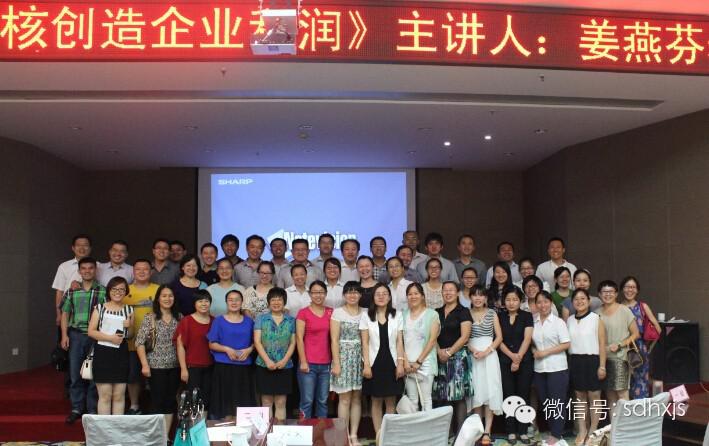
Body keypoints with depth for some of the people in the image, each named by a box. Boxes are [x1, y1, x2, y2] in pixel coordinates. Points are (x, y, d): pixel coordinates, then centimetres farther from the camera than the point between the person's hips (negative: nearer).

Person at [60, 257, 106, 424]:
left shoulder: (103, 291, -1)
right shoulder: (72, 291, 7)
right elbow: (65, 313, 11)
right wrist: (64, 335, 2)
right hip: (76, 335, 2)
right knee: (75, 374, 8)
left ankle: (92, 410, 15)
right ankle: (77, 408, 19)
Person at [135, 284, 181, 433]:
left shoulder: (179, 317, 6)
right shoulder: (150, 318, -5)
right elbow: (139, 342, -8)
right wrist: (144, 364, -14)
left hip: (174, 366, 4)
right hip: (156, 366, -4)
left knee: (171, 400, 8)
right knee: (158, 400, 0)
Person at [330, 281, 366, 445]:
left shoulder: (365, 313, 9)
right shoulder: (338, 312, -1)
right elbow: (334, 340, -5)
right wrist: (336, 363, -11)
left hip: (360, 357, 3)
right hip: (343, 356, -3)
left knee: (357, 398, 6)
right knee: (345, 399, -2)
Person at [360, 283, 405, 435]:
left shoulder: (397, 315, 5)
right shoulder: (366, 316, 2)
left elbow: (399, 341, 3)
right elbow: (365, 343, 0)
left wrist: (400, 363, -4)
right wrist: (366, 365, -8)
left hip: (391, 362, 1)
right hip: (375, 362, -1)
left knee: (391, 401, 4)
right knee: (376, 401, 4)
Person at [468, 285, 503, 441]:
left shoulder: (492, 313, 5)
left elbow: (499, 337, 2)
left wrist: (486, 351, -11)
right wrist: (473, 350, -14)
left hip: (490, 354, 0)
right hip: (472, 355, 0)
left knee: (490, 391, -4)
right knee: (476, 391, 0)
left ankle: (487, 431, -3)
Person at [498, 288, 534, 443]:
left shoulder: (527, 316, 5)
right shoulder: (499, 317, 7)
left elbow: (527, 339, -3)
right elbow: (498, 339, 1)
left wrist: (518, 358, -11)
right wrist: (511, 355, -11)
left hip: (524, 361, -1)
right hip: (504, 361, 1)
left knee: (523, 396, 1)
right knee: (508, 396, 1)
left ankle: (523, 431, 8)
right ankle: (511, 431, 7)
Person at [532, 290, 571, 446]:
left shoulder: (558, 321, -4)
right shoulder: (533, 321, 6)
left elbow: (566, 344, -9)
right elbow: (530, 341, 15)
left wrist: (545, 352, -14)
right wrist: (534, 351, -6)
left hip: (557, 368, -4)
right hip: (539, 368, 4)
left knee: (556, 402, -1)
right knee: (544, 402, 10)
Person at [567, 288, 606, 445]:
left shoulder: (596, 319, -4)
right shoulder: (569, 320, 8)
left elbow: (602, 344, -5)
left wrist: (602, 366, -9)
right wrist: (569, 363, 3)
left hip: (591, 360, -4)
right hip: (574, 361, 4)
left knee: (594, 397, 1)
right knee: (580, 397, 10)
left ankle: (593, 432, 11)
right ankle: (582, 431, 17)